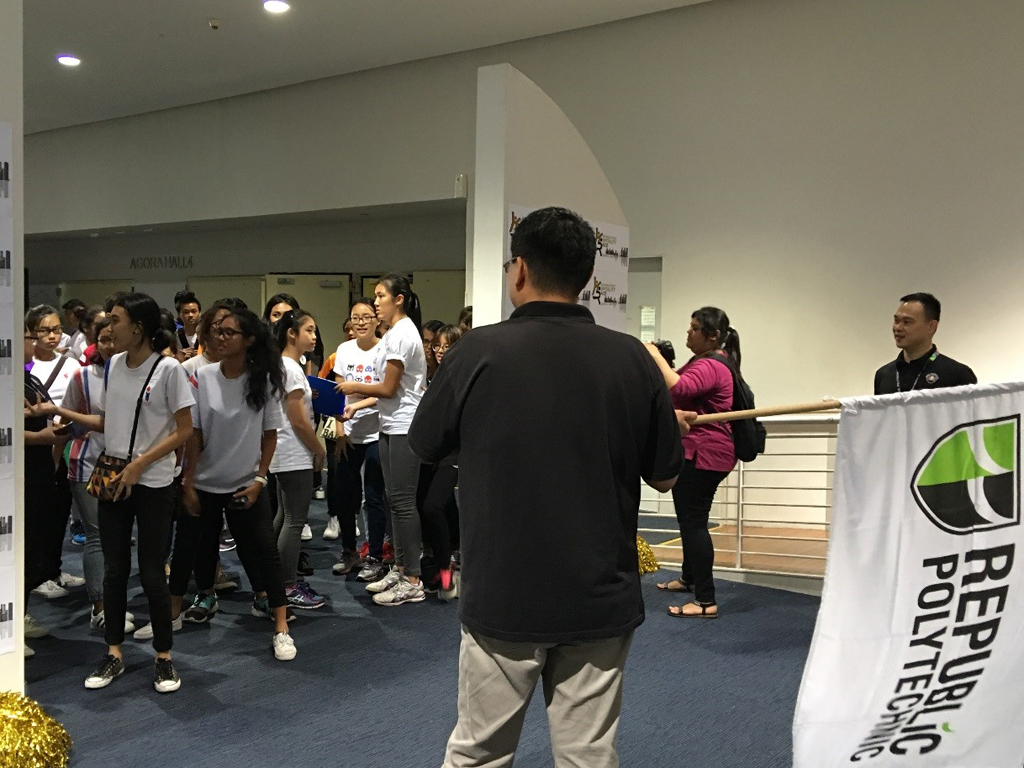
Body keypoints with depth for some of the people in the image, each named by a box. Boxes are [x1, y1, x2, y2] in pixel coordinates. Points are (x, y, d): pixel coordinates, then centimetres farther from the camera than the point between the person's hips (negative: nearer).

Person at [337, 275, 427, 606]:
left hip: (405, 427, -10)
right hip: (392, 426, 10)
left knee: (402, 500, -6)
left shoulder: (400, 334, -15)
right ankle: (400, 569, 21)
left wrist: (355, 387, -1)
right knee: (395, 498, 12)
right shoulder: (396, 332, 15)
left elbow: (388, 389, -15)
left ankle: (412, 581, 0)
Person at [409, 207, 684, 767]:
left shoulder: (478, 352, -12)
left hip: (501, 599, -1)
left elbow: (424, 446, 3)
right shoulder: (632, 358, -7)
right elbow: (665, 477, 3)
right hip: (601, 600, 2)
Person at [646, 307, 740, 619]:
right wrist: (659, 362, 2)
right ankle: (689, 578, 40)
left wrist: (656, 356, -27)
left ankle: (706, 602, -7)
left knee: (694, 522, -10)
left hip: (703, 455, -12)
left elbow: (679, 388, -38)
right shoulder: (707, 359, 16)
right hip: (696, 452, 12)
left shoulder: (710, 366, -20)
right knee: (689, 519, 23)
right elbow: (678, 385, 19)